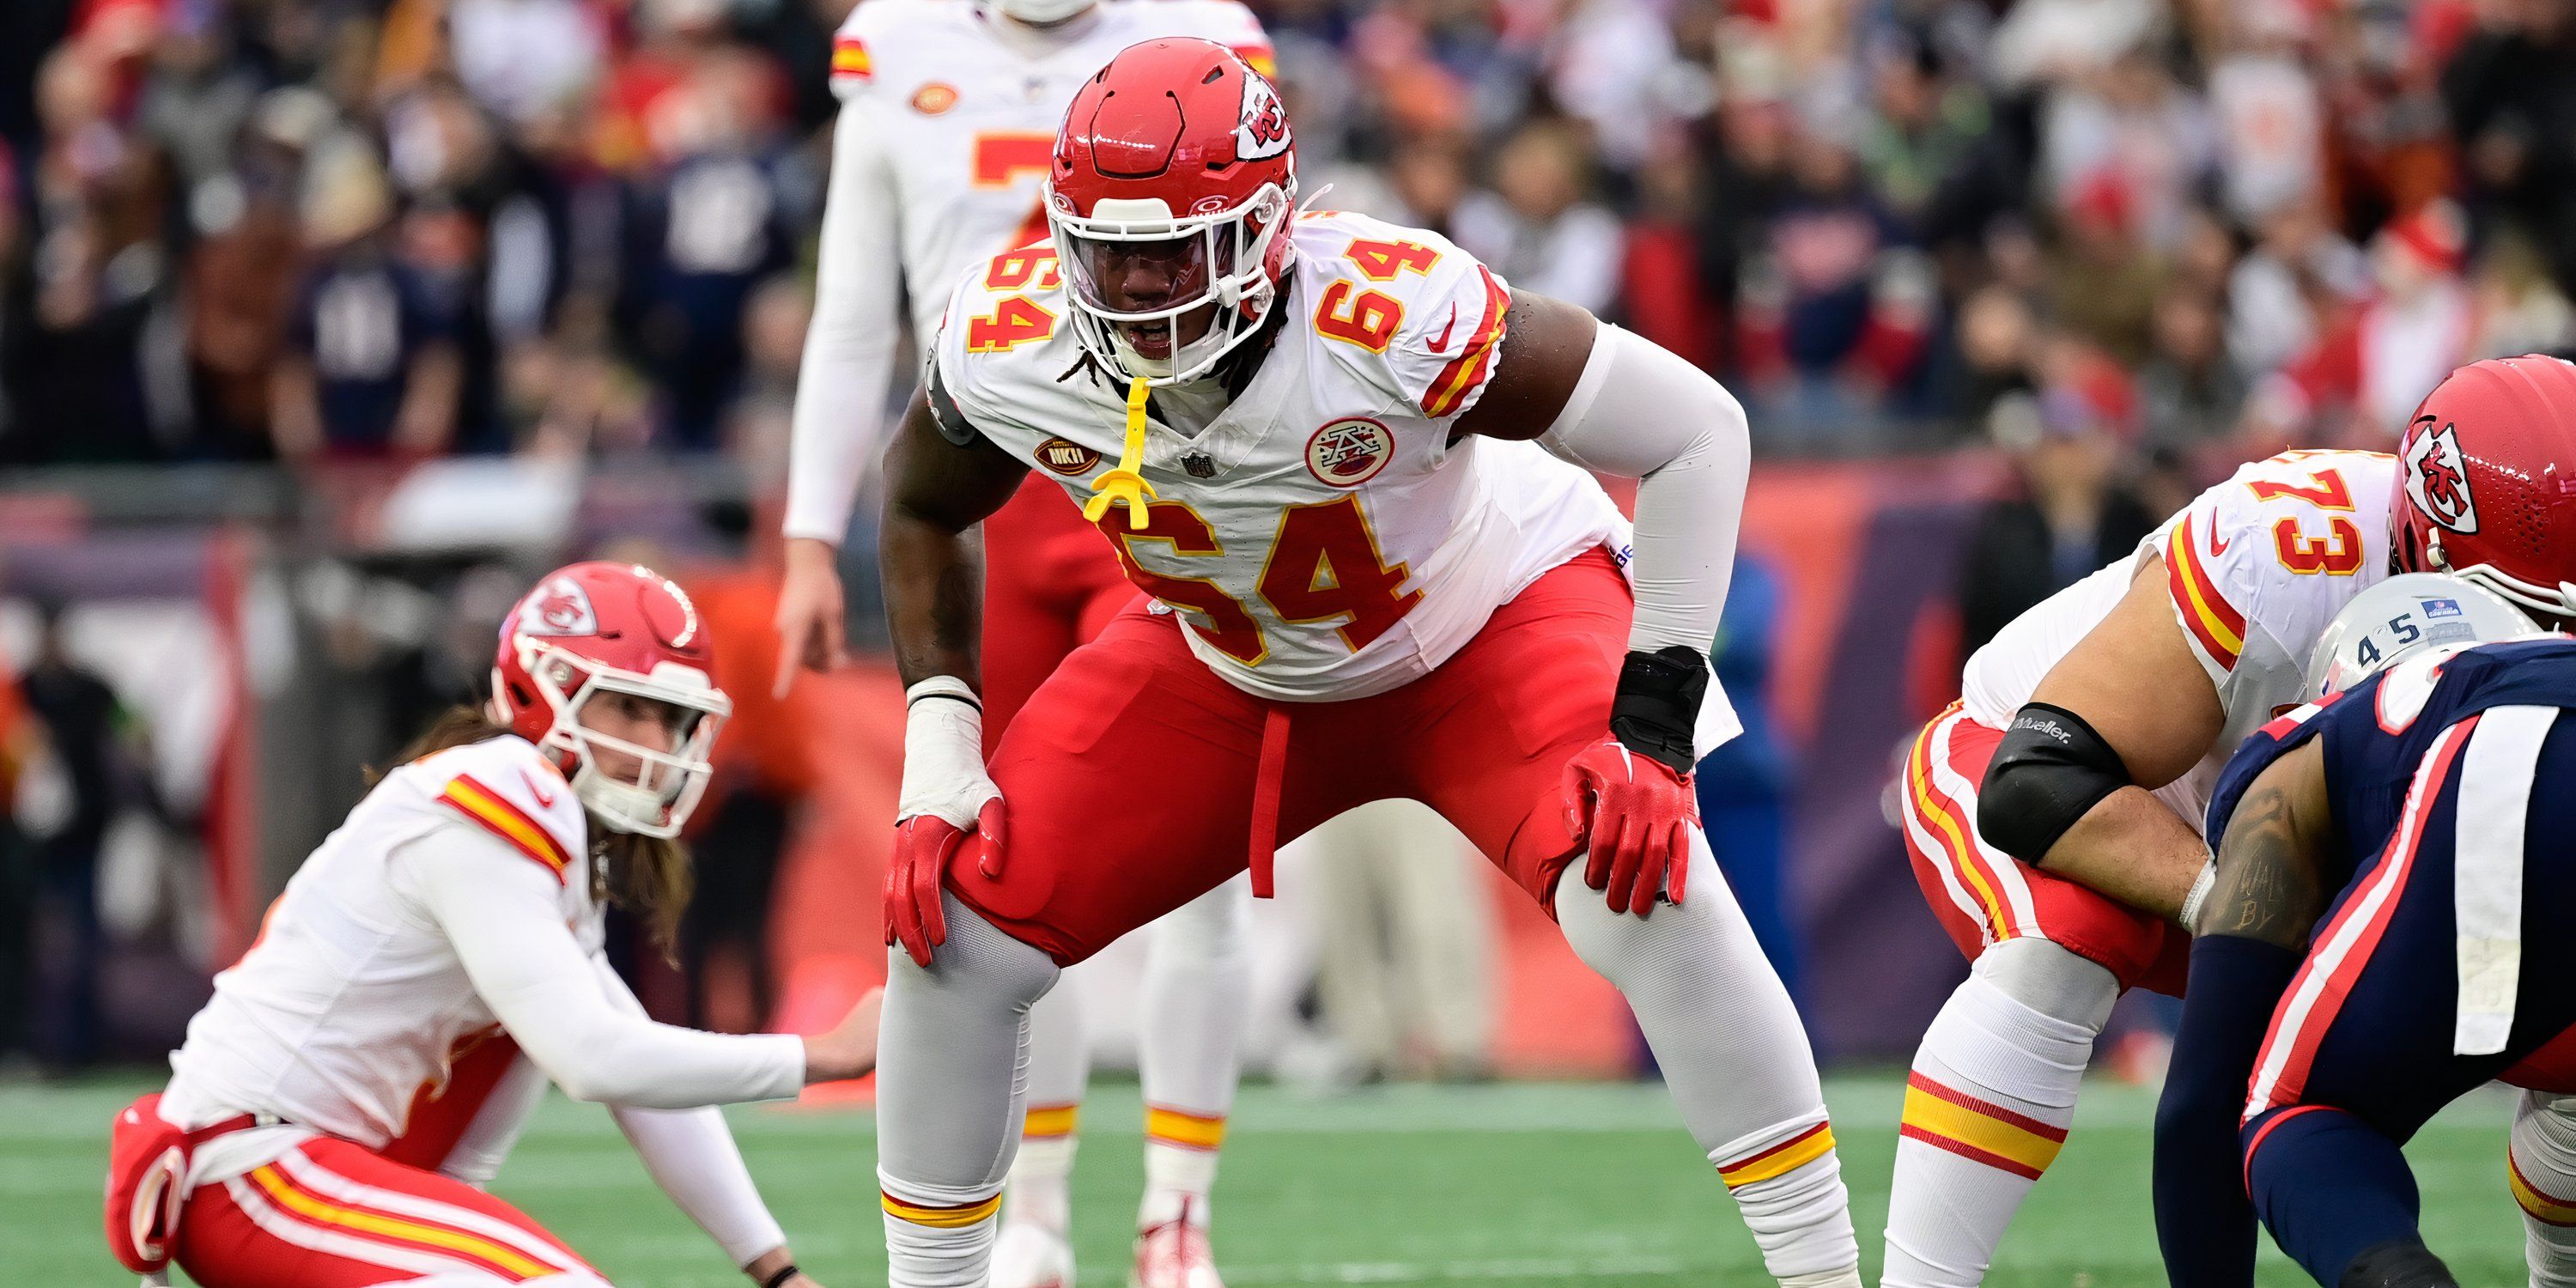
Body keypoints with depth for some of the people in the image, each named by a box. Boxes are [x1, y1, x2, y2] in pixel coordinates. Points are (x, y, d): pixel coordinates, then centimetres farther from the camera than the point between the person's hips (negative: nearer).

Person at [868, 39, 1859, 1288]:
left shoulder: (1391, 318, -38)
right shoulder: (1008, 340, -24)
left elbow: (1695, 432, -27)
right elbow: (922, 505, 2)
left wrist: (1650, 726, -30)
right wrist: (939, 747, -9)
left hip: (1493, 618, -4)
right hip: (1224, 663, 4)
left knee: (1643, 892, -31)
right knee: (952, 929, -9)